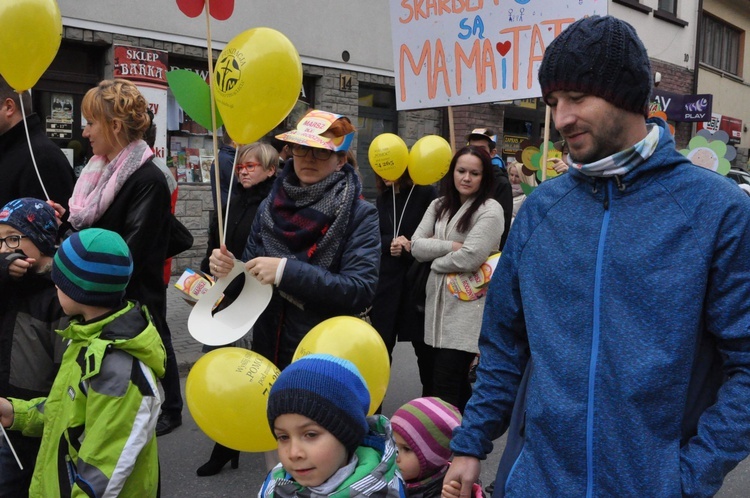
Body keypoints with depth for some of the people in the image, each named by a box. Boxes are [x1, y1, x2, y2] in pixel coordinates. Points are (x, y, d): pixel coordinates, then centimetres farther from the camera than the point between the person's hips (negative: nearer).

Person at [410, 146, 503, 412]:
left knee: (445, 387, -7)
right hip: (438, 301, 6)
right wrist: (451, 245, -12)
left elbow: (470, 258, -18)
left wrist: (436, 261, -3)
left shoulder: (490, 210, -8)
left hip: (467, 308, -6)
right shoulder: (439, 205, 11)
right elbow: (417, 246, 2)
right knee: (456, 381, 15)